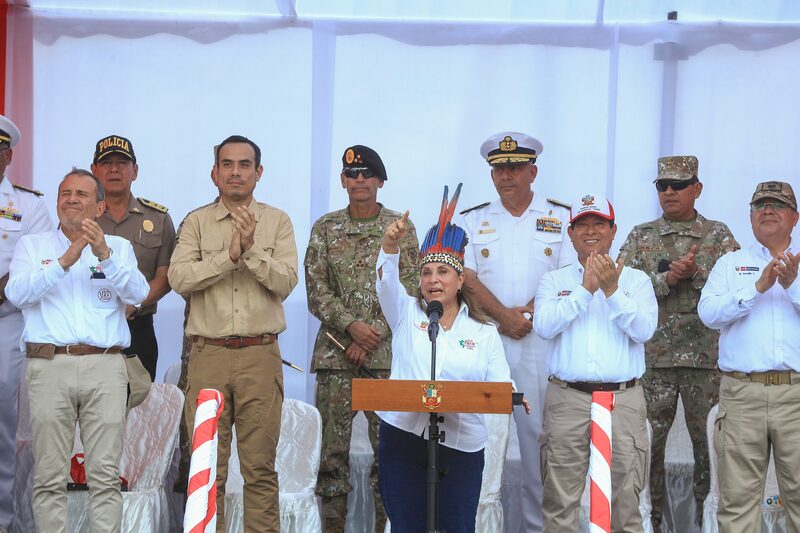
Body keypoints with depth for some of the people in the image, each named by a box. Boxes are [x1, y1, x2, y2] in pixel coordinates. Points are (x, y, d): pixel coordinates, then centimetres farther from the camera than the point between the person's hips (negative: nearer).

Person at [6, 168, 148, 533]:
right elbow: (17, 293, -4)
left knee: (105, 474, -2)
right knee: (50, 477, -1)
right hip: (49, 366, 0)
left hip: (105, 367, 0)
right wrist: (65, 261, -15)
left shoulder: (119, 247, 16)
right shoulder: (32, 245, 14)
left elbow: (138, 294, -2)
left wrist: (104, 254, -16)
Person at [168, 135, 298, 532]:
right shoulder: (196, 222, 8)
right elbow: (179, 279, -7)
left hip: (261, 354, 0)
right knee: (208, 466, 3)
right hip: (208, 353, 0)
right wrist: (230, 254, -14)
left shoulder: (277, 222, 8)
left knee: (260, 467, 3)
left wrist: (252, 249, -15)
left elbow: (285, 283, -3)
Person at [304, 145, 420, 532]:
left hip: (387, 354, -1)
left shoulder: (400, 227, 5)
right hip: (335, 353, 1)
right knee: (333, 447, 2)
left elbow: (408, 289, -1)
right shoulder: (326, 228, 8)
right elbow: (316, 289, 2)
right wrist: (351, 325, -13)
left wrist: (372, 337, -10)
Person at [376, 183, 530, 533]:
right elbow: (386, 281, -10)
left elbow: (499, 385, 1)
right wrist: (390, 245, -29)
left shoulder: (484, 333, 8)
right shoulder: (406, 314, 9)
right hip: (402, 439, 0)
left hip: (461, 446, 0)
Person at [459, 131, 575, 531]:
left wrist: (529, 314, -11)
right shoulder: (473, 221, 12)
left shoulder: (561, 218, 9)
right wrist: (503, 315, -11)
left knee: (539, 432, -2)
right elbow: (467, 277, 1)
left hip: (542, 341, -1)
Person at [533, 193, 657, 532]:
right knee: (560, 502, -1)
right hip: (567, 400, 0)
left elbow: (644, 329, -4)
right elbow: (544, 325, -5)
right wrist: (585, 289, -8)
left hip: (623, 400, 0)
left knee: (625, 501, 0)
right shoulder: (554, 281, 13)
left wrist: (612, 290, -13)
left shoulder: (636, 280, 12)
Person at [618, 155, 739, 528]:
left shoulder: (718, 235, 6)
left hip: (706, 357, 0)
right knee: (647, 444, 5)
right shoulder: (640, 237, 8)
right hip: (652, 356, 1)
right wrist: (667, 279, -15)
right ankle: (649, 519, 17)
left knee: (710, 444, 6)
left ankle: (708, 517, 19)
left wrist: (695, 273, -19)